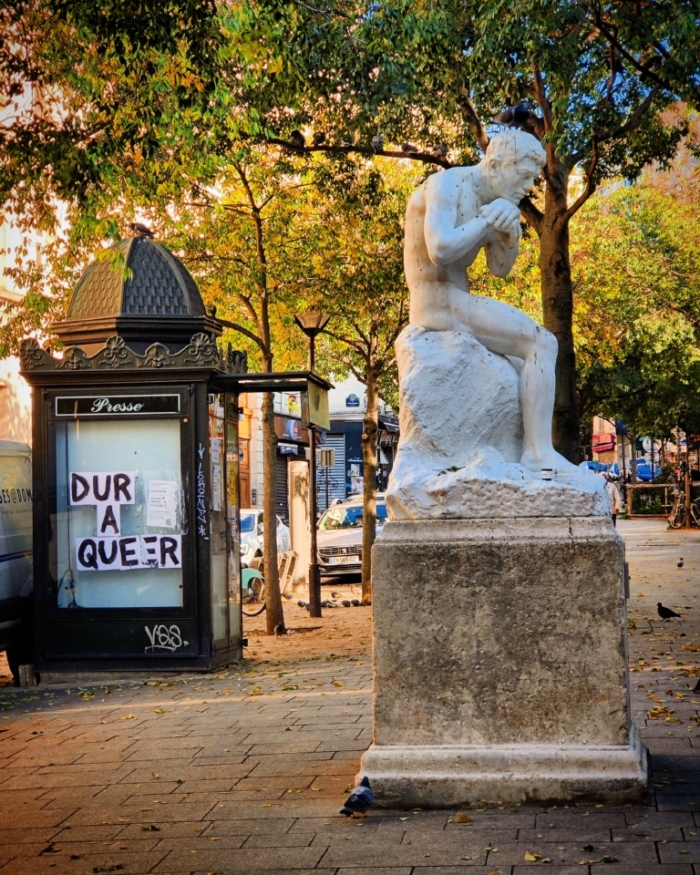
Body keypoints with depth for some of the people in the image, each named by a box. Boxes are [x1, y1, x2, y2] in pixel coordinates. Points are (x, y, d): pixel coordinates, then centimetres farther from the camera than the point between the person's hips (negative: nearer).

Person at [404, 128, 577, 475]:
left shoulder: (489, 201, 14)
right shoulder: (446, 185, -13)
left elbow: (500, 267, 14)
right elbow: (440, 249, -27)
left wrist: (511, 234, -5)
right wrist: (486, 220, -15)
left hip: (453, 305, 10)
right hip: (440, 302, -10)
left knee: (536, 347, 18)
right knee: (543, 344, -16)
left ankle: (533, 447, 13)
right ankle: (538, 451, -17)